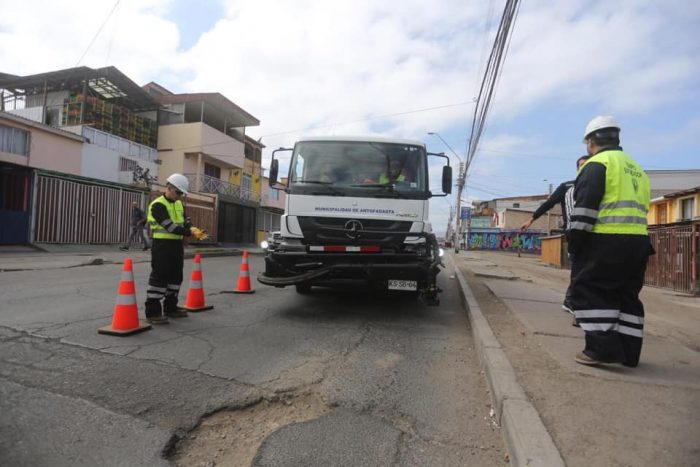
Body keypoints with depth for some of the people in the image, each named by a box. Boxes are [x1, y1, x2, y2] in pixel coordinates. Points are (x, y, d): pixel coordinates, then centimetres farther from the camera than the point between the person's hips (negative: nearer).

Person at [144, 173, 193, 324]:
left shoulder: (179, 205, 14)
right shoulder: (158, 205, -12)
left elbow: (185, 223, 15)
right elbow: (170, 226, -22)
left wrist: (192, 230, -6)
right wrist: (189, 232, -27)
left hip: (176, 244, 8)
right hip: (162, 245, -8)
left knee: (176, 277, 13)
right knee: (159, 277, -7)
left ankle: (170, 307, 26)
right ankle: (152, 312, -1)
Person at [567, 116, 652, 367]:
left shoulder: (597, 164, -5)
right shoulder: (636, 169, 23)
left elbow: (584, 208, -13)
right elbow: (640, 209, 23)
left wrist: (575, 243, -11)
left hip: (605, 241, -9)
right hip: (637, 240, 9)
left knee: (587, 290, -2)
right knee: (626, 295, 13)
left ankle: (603, 347, -6)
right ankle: (628, 352, 17)